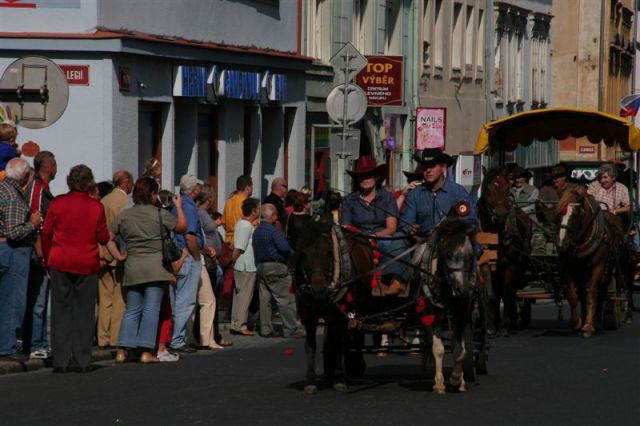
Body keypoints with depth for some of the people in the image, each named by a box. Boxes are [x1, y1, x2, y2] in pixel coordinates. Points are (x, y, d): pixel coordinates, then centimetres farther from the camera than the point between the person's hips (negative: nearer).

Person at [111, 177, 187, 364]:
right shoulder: (160, 214, -4)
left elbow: (108, 238, 4)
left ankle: (122, 350, 5)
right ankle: (146, 351, -6)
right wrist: (179, 206, 17)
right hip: (155, 266, -4)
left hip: (132, 266, 4)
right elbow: (182, 226, 5)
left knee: (132, 310, 12)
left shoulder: (124, 215, 6)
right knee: (151, 310, -1)